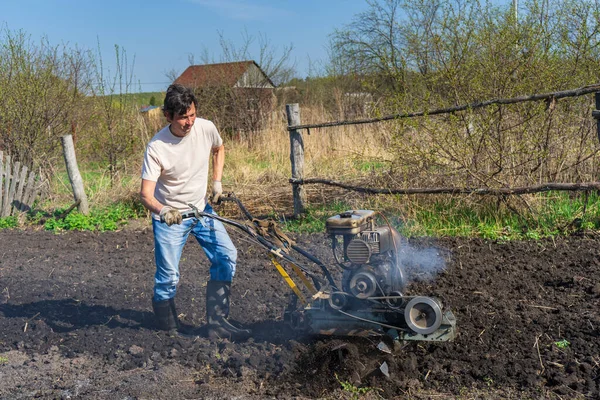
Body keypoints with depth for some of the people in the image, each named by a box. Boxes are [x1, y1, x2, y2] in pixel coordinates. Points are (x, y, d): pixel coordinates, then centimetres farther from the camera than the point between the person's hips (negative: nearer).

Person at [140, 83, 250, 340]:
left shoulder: (206, 128, -12)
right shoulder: (156, 147, -23)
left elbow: (218, 149, 14)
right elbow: (146, 194, -24)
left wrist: (217, 181, 4)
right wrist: (163, 211, -45)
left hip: (201, 209, 5)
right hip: (168, 216, -4)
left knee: (226, 256, -6)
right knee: (168, 277, -7)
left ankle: (217, 323, 3)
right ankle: (168, 331, 16)